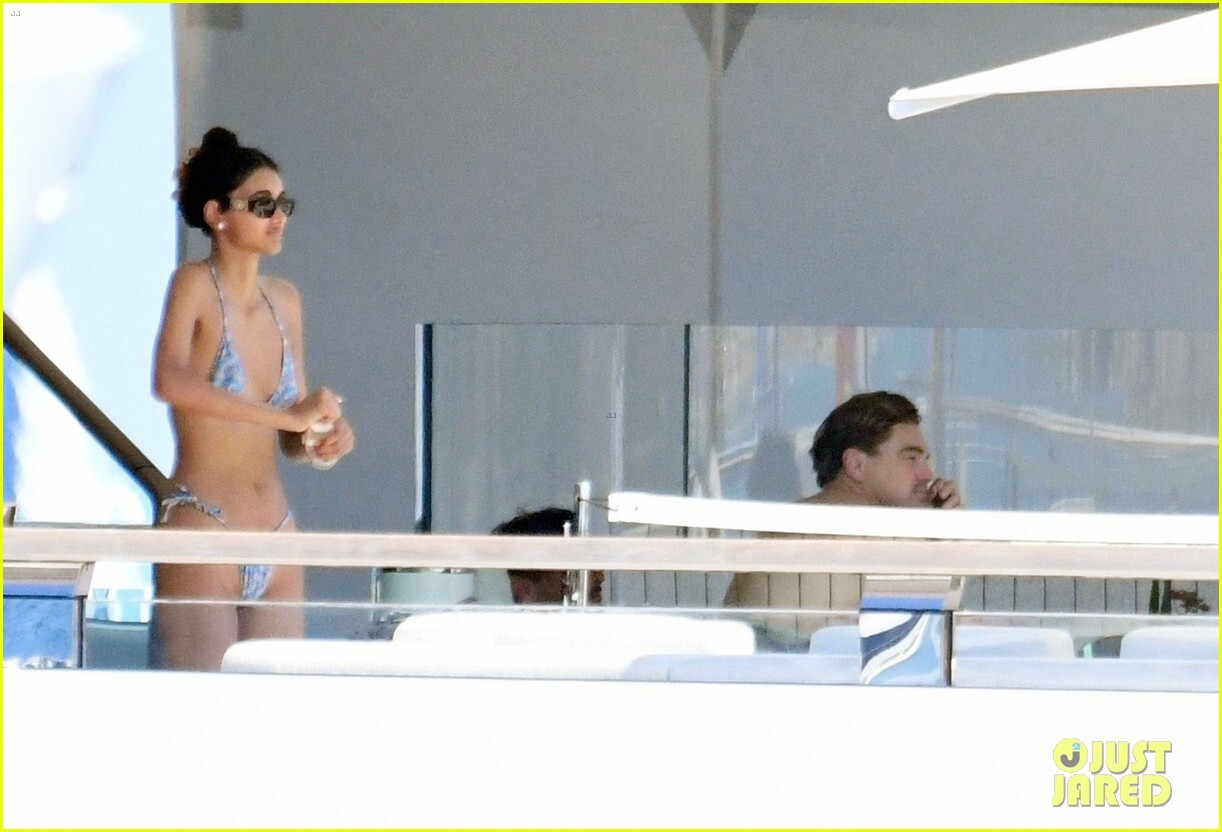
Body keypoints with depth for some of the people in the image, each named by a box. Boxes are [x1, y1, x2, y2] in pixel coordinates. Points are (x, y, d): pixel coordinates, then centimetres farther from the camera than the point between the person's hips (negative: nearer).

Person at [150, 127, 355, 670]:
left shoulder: (285, 301, 13)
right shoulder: (195, 286, -6)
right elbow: (169, 381, -27)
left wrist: (323, 442, -4)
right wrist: (287, 414, -29)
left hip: (276, 532, 7)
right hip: (202, 528, -7)